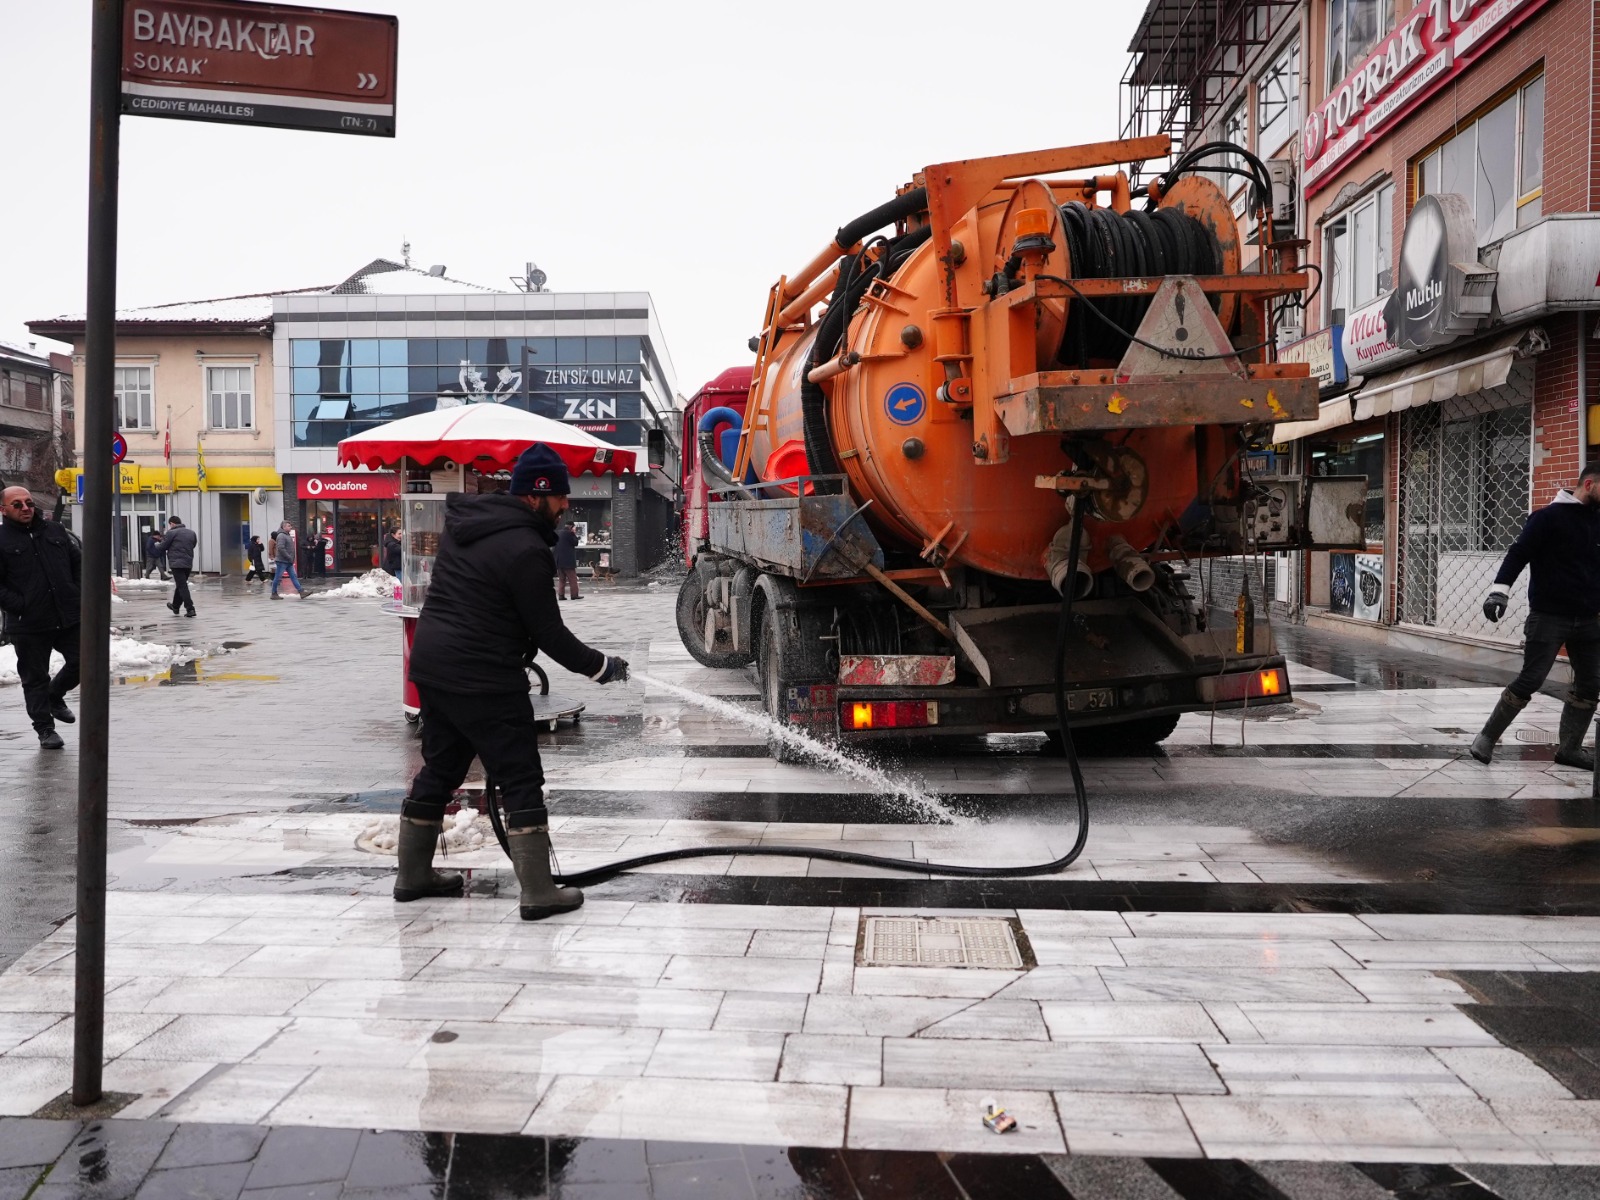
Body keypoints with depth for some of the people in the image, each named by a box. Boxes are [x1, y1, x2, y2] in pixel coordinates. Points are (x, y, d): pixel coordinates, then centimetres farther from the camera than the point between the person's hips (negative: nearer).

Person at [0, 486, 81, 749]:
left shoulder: (56, 531, 10)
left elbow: (78, 562, 17)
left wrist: (77, 594, 6)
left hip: (69, 617, 4)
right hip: (29, 626, -4)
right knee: (35, 678, 5)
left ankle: (55, 697, 35)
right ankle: (45, 729, 16)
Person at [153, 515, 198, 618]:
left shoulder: (172, 533, -8)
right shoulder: (191, 532, 12)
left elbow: (162, 547, -3)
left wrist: (156, 544, 22)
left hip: (176, 563, -7)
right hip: (188, 563, 7)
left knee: (182, 586, -7)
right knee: (181, 585, 21)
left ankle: (190, 609, -15)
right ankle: (175, 606, 36)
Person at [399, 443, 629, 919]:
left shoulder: (463, 523, 10)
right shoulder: (525, 550, -17)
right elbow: (549, 633, -13)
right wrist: (600, 667, 0)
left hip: (431, 665, 9)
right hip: (482, 678, -9)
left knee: (439, 769, 20)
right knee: (522, 780, -2)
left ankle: (413, 874, 30)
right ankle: (538, 892, -1)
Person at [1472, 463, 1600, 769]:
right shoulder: (1549, 517, -8)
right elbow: (1519, 553, -15)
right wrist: (1501, 589, -28)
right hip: (1548, 617, -7)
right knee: (1529, 681, -7)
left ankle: (1569, 748, 17)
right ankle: (1488, 737, 6)